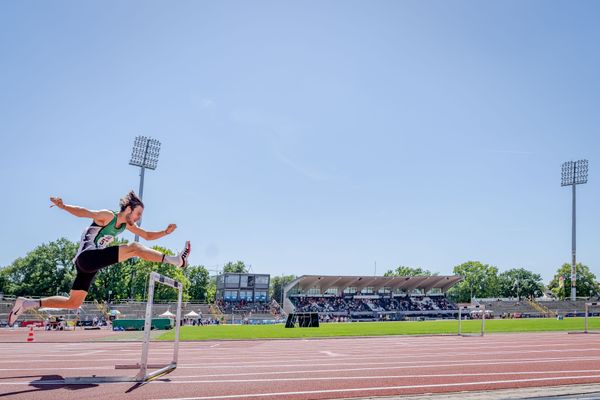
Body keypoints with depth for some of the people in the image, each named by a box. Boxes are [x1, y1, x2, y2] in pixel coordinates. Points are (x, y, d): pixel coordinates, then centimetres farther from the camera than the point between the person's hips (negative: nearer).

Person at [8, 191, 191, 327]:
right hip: (87, 256, -9)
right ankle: (175, 260, -24)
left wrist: (165, 232, 2)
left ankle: (28, 303, 20)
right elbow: (83, 212, -19)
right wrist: (63, 206, -35)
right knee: (134, 248, -21)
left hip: (90, 265, 9)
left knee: (73, 303, 16)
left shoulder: (127, 226, 14)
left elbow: (148, 235, 17)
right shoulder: (107, 216, -8)